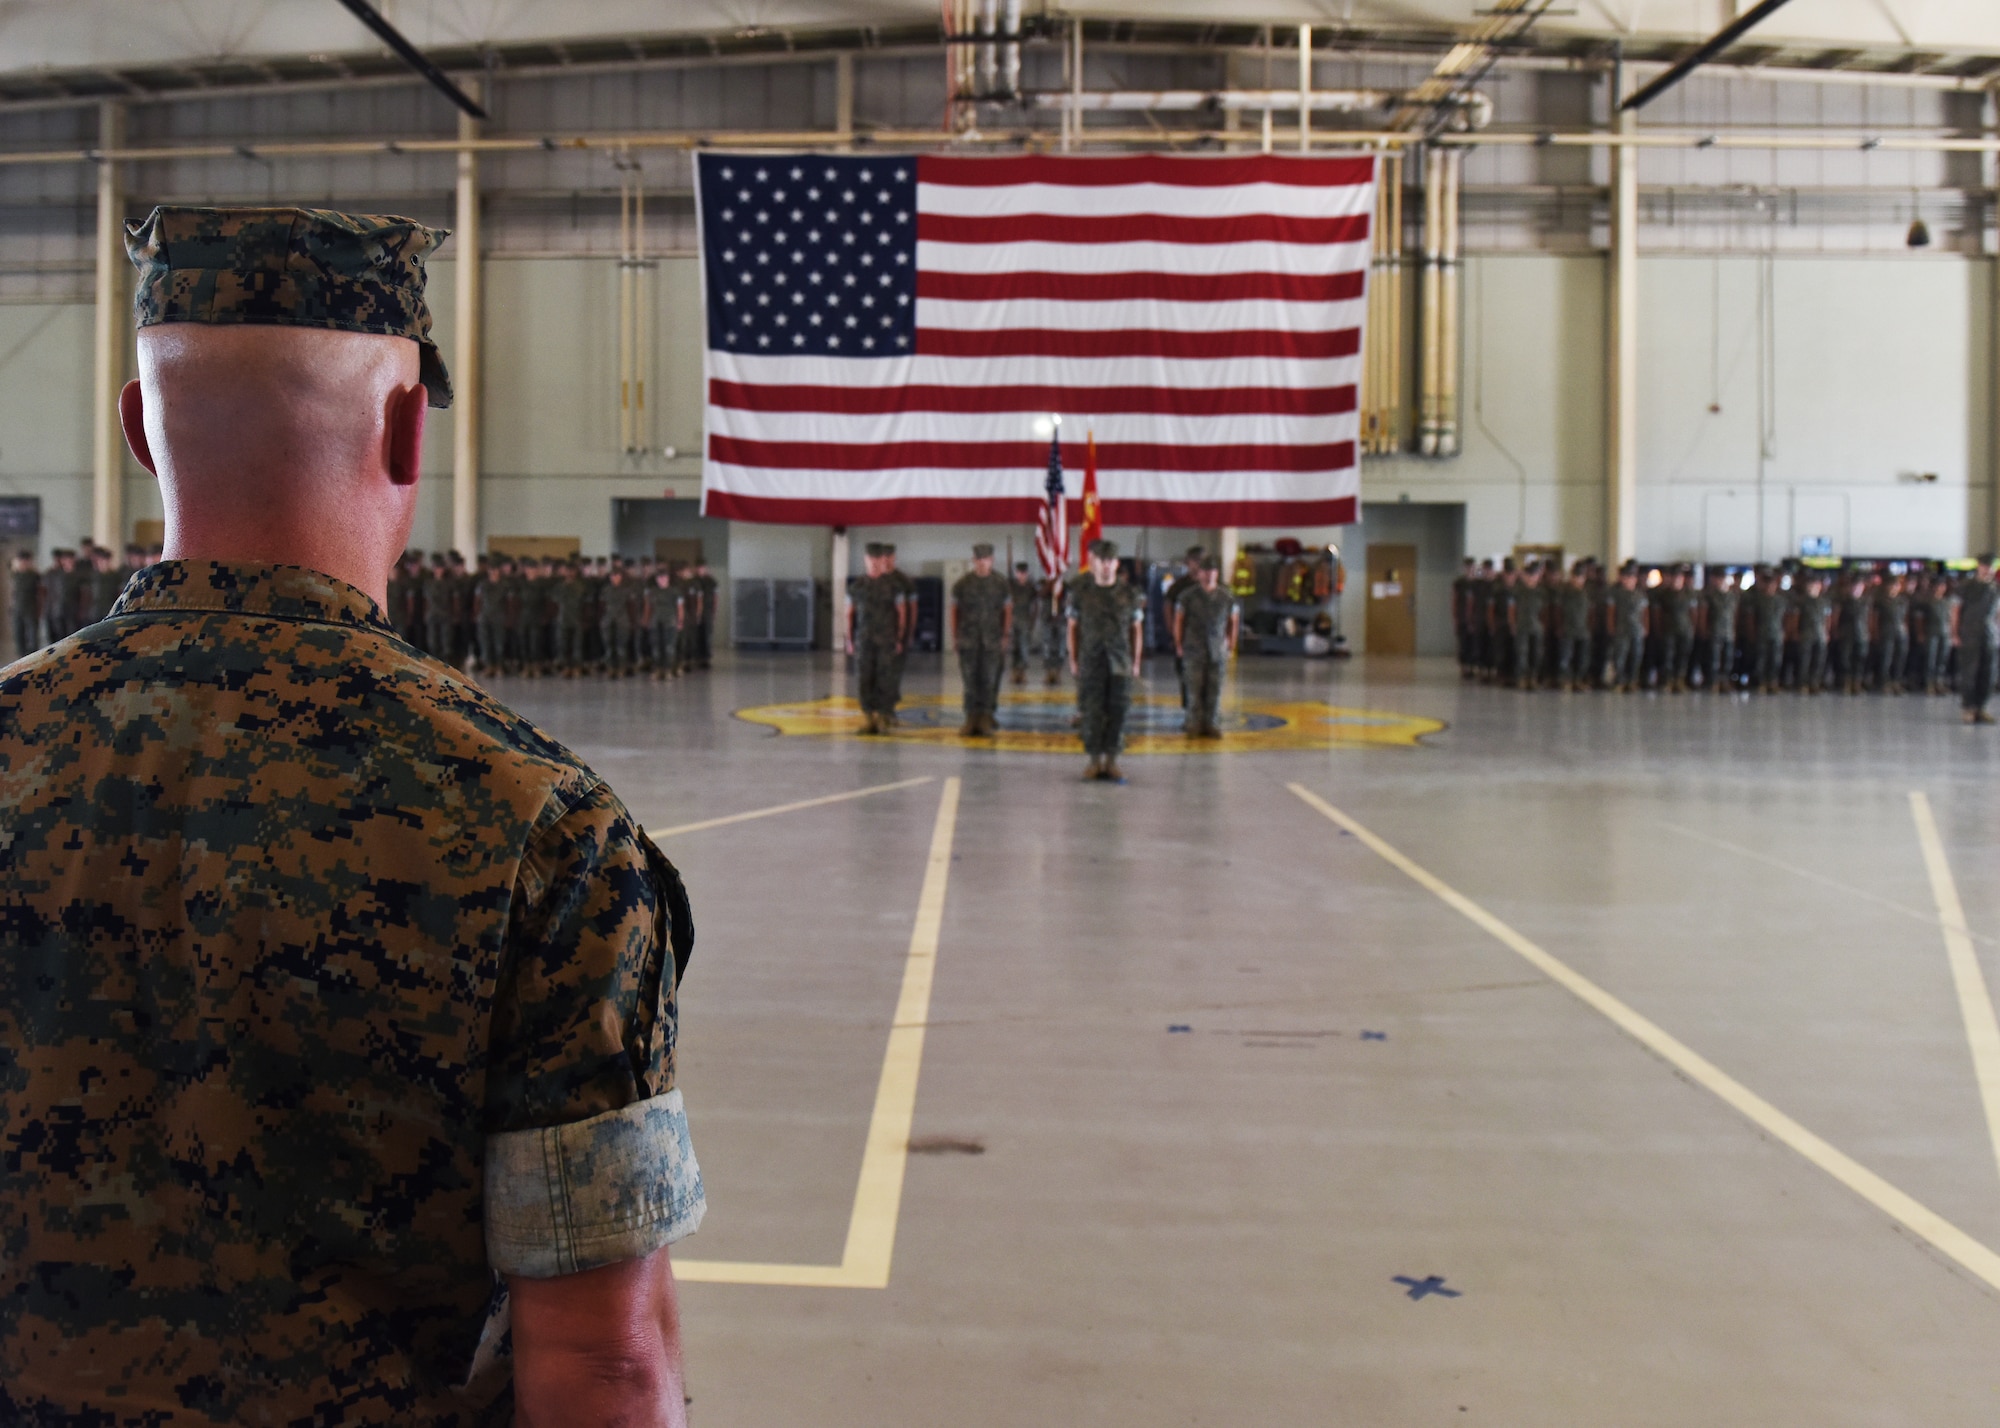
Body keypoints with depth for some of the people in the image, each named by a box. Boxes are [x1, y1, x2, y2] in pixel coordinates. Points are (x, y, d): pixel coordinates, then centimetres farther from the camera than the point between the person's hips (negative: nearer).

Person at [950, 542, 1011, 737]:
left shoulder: (1001, 582, 3)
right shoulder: (962, 583, 3)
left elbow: (1007, 609, 9)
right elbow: (954, 609, 9)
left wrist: (1005, 636, 4)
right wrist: (954, 635, 5)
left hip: (992, 640, 0)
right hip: (968, 639, 0)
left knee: (989, 680, -3)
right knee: (970, 679, 0)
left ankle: (986, 717, 2)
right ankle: (971, 719, 4)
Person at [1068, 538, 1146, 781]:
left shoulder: (1129, 594, 5)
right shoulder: (1080, 592, 3)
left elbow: (1136, 629, 10)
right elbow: (1073, 627, 7)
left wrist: (1136, 661, 5)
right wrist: (1073, 659, 3)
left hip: (1120, 663, 1)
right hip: (1090, 661, -1)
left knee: (1117, 711, -1)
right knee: (1092, 712, -2)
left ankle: (1112, 761, 6)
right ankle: (1095, 761, 8)